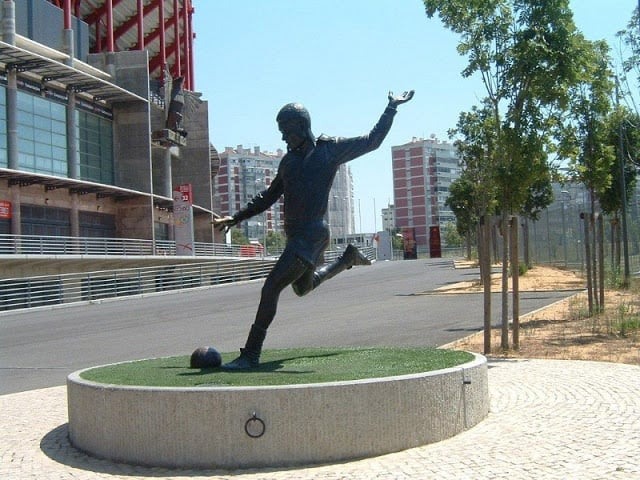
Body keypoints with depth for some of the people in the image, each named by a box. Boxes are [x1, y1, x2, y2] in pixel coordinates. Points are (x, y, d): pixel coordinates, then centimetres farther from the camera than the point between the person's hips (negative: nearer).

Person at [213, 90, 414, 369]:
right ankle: (348, 258, 42)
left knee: (270, 289, -16)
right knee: (303, 288, 27)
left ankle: (251, 354, -11)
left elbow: (372, 141, 6)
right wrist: (236, 218, 19)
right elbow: (269, 197, 24)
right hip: (295, 236, 8)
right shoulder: (289, 160, 16)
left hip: (312, 234, -8)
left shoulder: (331, 150, -1)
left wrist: (391, 108, 3)